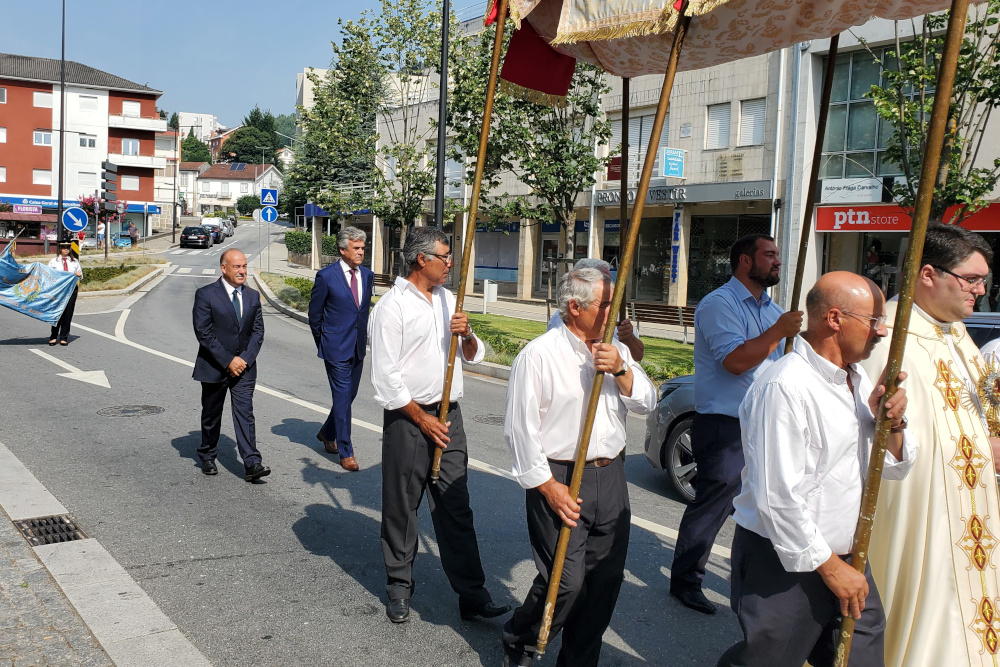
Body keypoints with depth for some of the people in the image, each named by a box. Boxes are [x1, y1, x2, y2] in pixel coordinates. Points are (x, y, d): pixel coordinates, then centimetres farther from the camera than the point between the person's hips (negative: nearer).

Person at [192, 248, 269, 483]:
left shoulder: (252, 296, 7)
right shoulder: (205, 294, -7)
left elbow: (258, 331, 5)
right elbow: (203, 333, -12)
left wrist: (245, 358, -9)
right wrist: (228, 361, -16)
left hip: (244, 367, 2)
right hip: (214, 367, -2)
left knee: (245, 413, -6)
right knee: (211, 416, 12)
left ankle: (252, 464, -11)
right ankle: (207, 457, 30)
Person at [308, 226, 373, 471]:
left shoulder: (367, 275, 6)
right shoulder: (326, 276, -10)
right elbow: (315, 314, -1)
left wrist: (363, 339, 14)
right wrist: (323, 343, 5)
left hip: (358, 349, 6)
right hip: (337, 348, -6)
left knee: (349, 394, 15)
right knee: (343, 398, -3)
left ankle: (327, 433, 38)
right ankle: (346, 452, 5)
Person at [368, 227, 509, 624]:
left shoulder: (448, 300, 13)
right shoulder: (392, 306, -8)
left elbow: (474, 357, 17)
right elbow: (386, 376, -12)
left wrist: (467, 334, -5)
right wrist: (421, 418, -11)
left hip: (448, 414, 5)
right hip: (408, 417, -5)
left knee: (456, 508, 4)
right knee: (401, 507, 7)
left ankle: (471, 594, 7)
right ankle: (399, 588, 23)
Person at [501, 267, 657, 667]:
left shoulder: (616, 351, 11)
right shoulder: (539, 354, -8)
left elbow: (646, 403, 6)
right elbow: (521, 428, -10)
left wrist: (621, 370, -12)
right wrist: (548, 486, -12)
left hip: (610, 476, 6)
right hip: (559, 479, -6)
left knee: (606, 578, 8)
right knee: (566, 581, -7)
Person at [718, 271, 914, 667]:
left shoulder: (858, 380, 10)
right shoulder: (784, 387, -21)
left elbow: (895, 468, 15)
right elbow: (777, 497, -24)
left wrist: (892, 422, -5)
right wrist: (829, 565, -15)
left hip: (844, 558, 8)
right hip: (784, 564, -8)